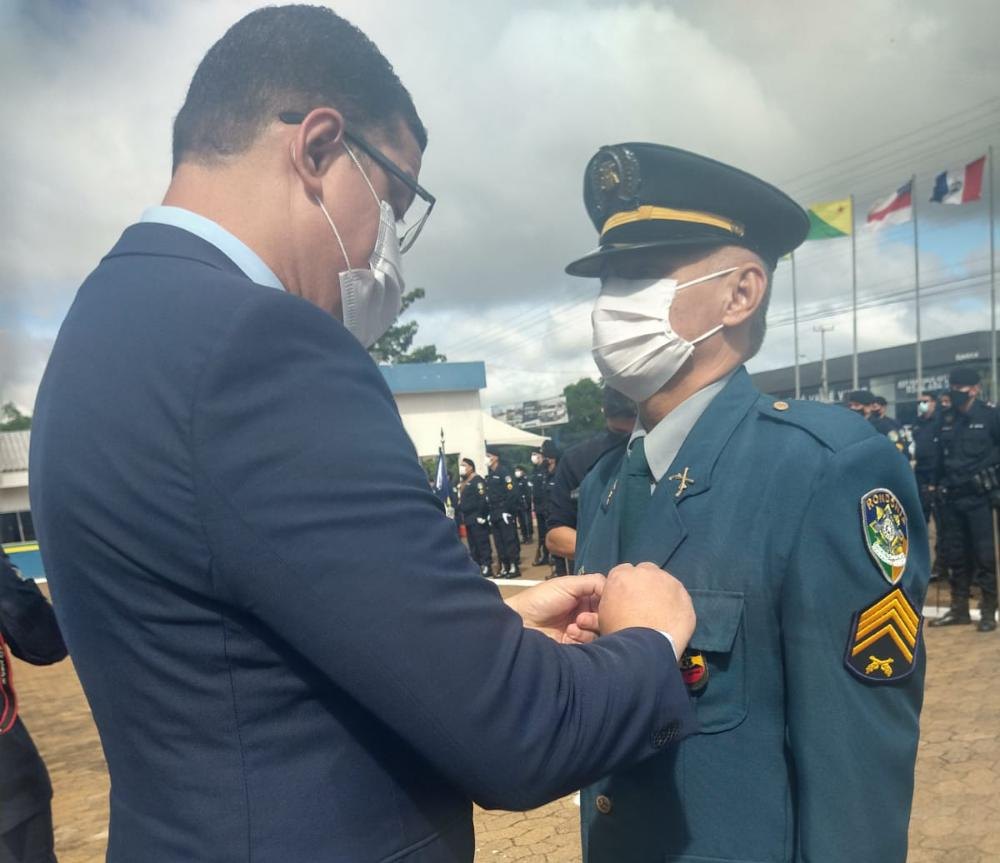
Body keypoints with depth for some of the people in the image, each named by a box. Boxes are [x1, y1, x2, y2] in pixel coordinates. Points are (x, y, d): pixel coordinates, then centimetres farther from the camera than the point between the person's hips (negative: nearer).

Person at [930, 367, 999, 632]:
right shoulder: (947, 419, 12)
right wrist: (941, 482, 9)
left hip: (978, 494, -5)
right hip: (951, 495, 5)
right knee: (954, 553, 10)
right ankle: (959, 608, 20)